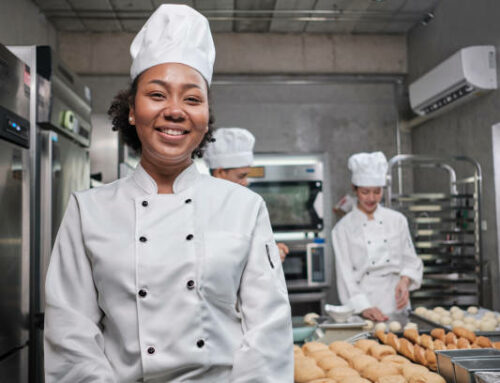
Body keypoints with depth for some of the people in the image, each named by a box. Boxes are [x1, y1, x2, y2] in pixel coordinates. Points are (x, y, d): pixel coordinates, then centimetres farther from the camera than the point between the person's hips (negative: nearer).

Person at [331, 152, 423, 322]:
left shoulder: (397, 220, 6)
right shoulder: (343, 228, -2)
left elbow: (411, 260, 11)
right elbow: (345, 274, -5)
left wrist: (405, 280, -8)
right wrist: (363, 307, -15)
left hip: (397, 303, 2)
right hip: (366, 299, -2)